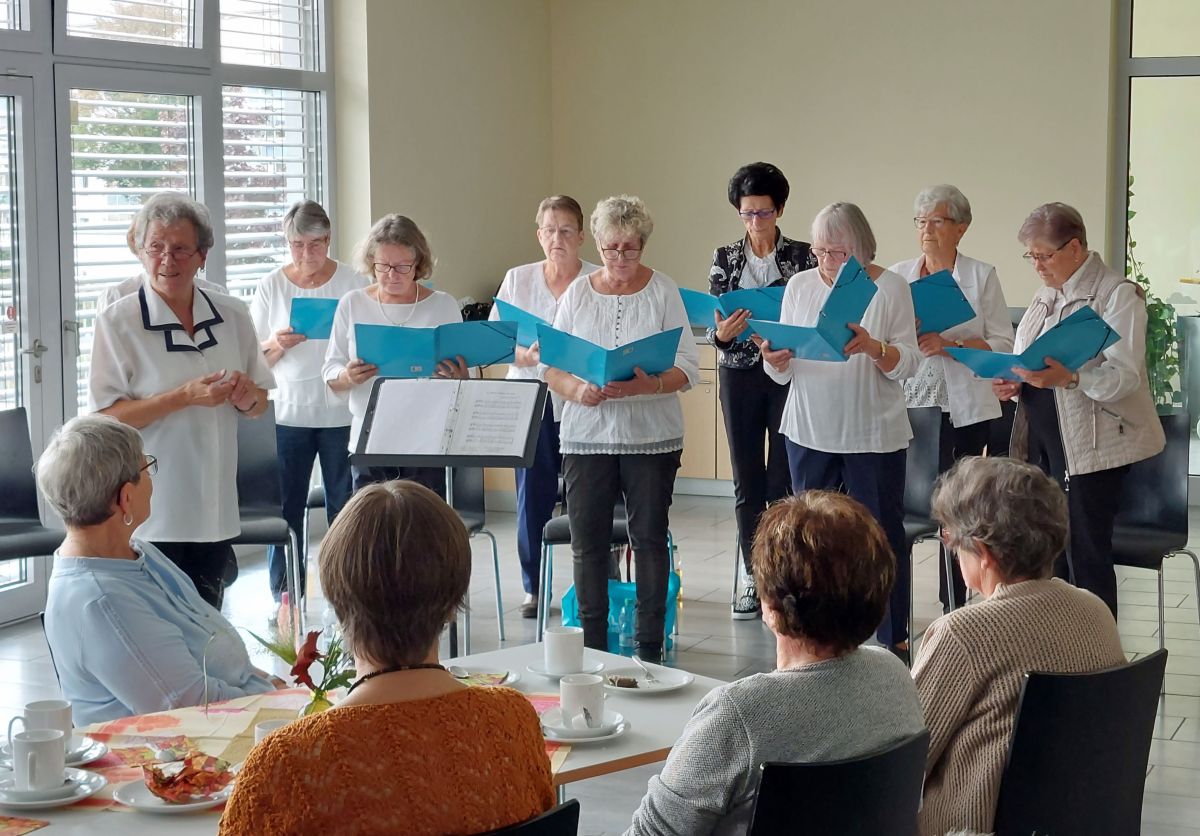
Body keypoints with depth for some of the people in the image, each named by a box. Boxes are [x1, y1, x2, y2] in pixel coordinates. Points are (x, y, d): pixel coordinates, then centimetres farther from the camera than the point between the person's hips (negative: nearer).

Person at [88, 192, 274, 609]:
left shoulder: (233, 317, 7)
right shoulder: (117, 322, -6)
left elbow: (260, 406, 15)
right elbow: (106, 418, -13)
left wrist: (247, 397, -8)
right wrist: (185, 397, -21)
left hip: (216, 510, 4)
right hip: (150, 514, -4)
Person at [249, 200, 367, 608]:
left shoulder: (353, 282, 3)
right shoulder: (271, 286, 6)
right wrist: (277, 344, -15)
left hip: (343, 412, -1)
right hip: (288, 412, 1)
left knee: (346, 510, 1)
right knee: (285, 509, 1)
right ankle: (284, 601, 11)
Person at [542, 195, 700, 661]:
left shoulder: (663, 292, 1)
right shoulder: (577, 294, 7)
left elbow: (687, 368, -4)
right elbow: (551, 366, 5)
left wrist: (646, 385, -24)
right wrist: (578, 391, -17)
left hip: (651, 435, -2)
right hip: (586, 435, 2)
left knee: (649, 539, 2)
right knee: (587, 543, 3)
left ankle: (649, 647, 11)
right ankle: (591, 647, 14)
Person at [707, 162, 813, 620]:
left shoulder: (802, 256, 1)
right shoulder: (725, 258, 6)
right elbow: (713, 326, 3)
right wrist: (721, 333, -19)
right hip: (740, 376, 2)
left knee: (783, 479, -3)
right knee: (747, 480, 5)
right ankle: (753, 578, 13)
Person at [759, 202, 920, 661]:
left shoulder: (889, 287, -3)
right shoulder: (800, 285, 5)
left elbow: (908, 363, -7)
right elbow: (783, 372, 7)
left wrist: (873, 347, -26)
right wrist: (776, 359, -15)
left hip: (873, 434, -3)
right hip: (809, 432, 3)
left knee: (884, 534, 3)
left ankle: (894, 638, 13)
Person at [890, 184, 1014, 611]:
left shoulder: (982, 277, 3)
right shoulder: (897, 276, 12)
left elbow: (1003, 344, -2)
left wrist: (950, 345, -16)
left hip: (963, 409, -2)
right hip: (906, 405, 2)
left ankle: (954, 607, 10)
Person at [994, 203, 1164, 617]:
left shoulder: (1118, 294, -7)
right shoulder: (1045, 297, 17)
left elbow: (1125, 376, -17)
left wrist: (1068, 377, -33)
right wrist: (1013, 383, 3)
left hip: (1091, 445, -7)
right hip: (1041, 439, 8)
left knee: (1087, 556, -6)